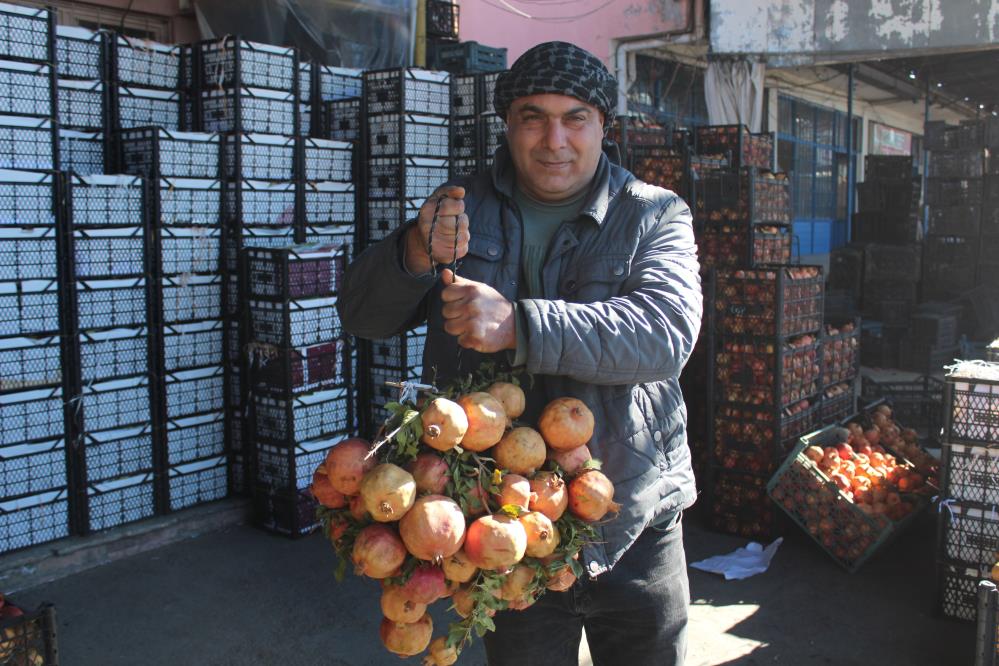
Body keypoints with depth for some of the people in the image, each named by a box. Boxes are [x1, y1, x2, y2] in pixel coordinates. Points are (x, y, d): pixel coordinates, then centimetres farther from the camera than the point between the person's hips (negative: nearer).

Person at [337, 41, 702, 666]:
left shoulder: (656, 215, -4)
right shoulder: (462, 210, 4)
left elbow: (667, 332, -22)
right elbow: (364, 315, 0)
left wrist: (519, 326, -33)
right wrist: (415, 252, -23)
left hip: (634, 526, -1)